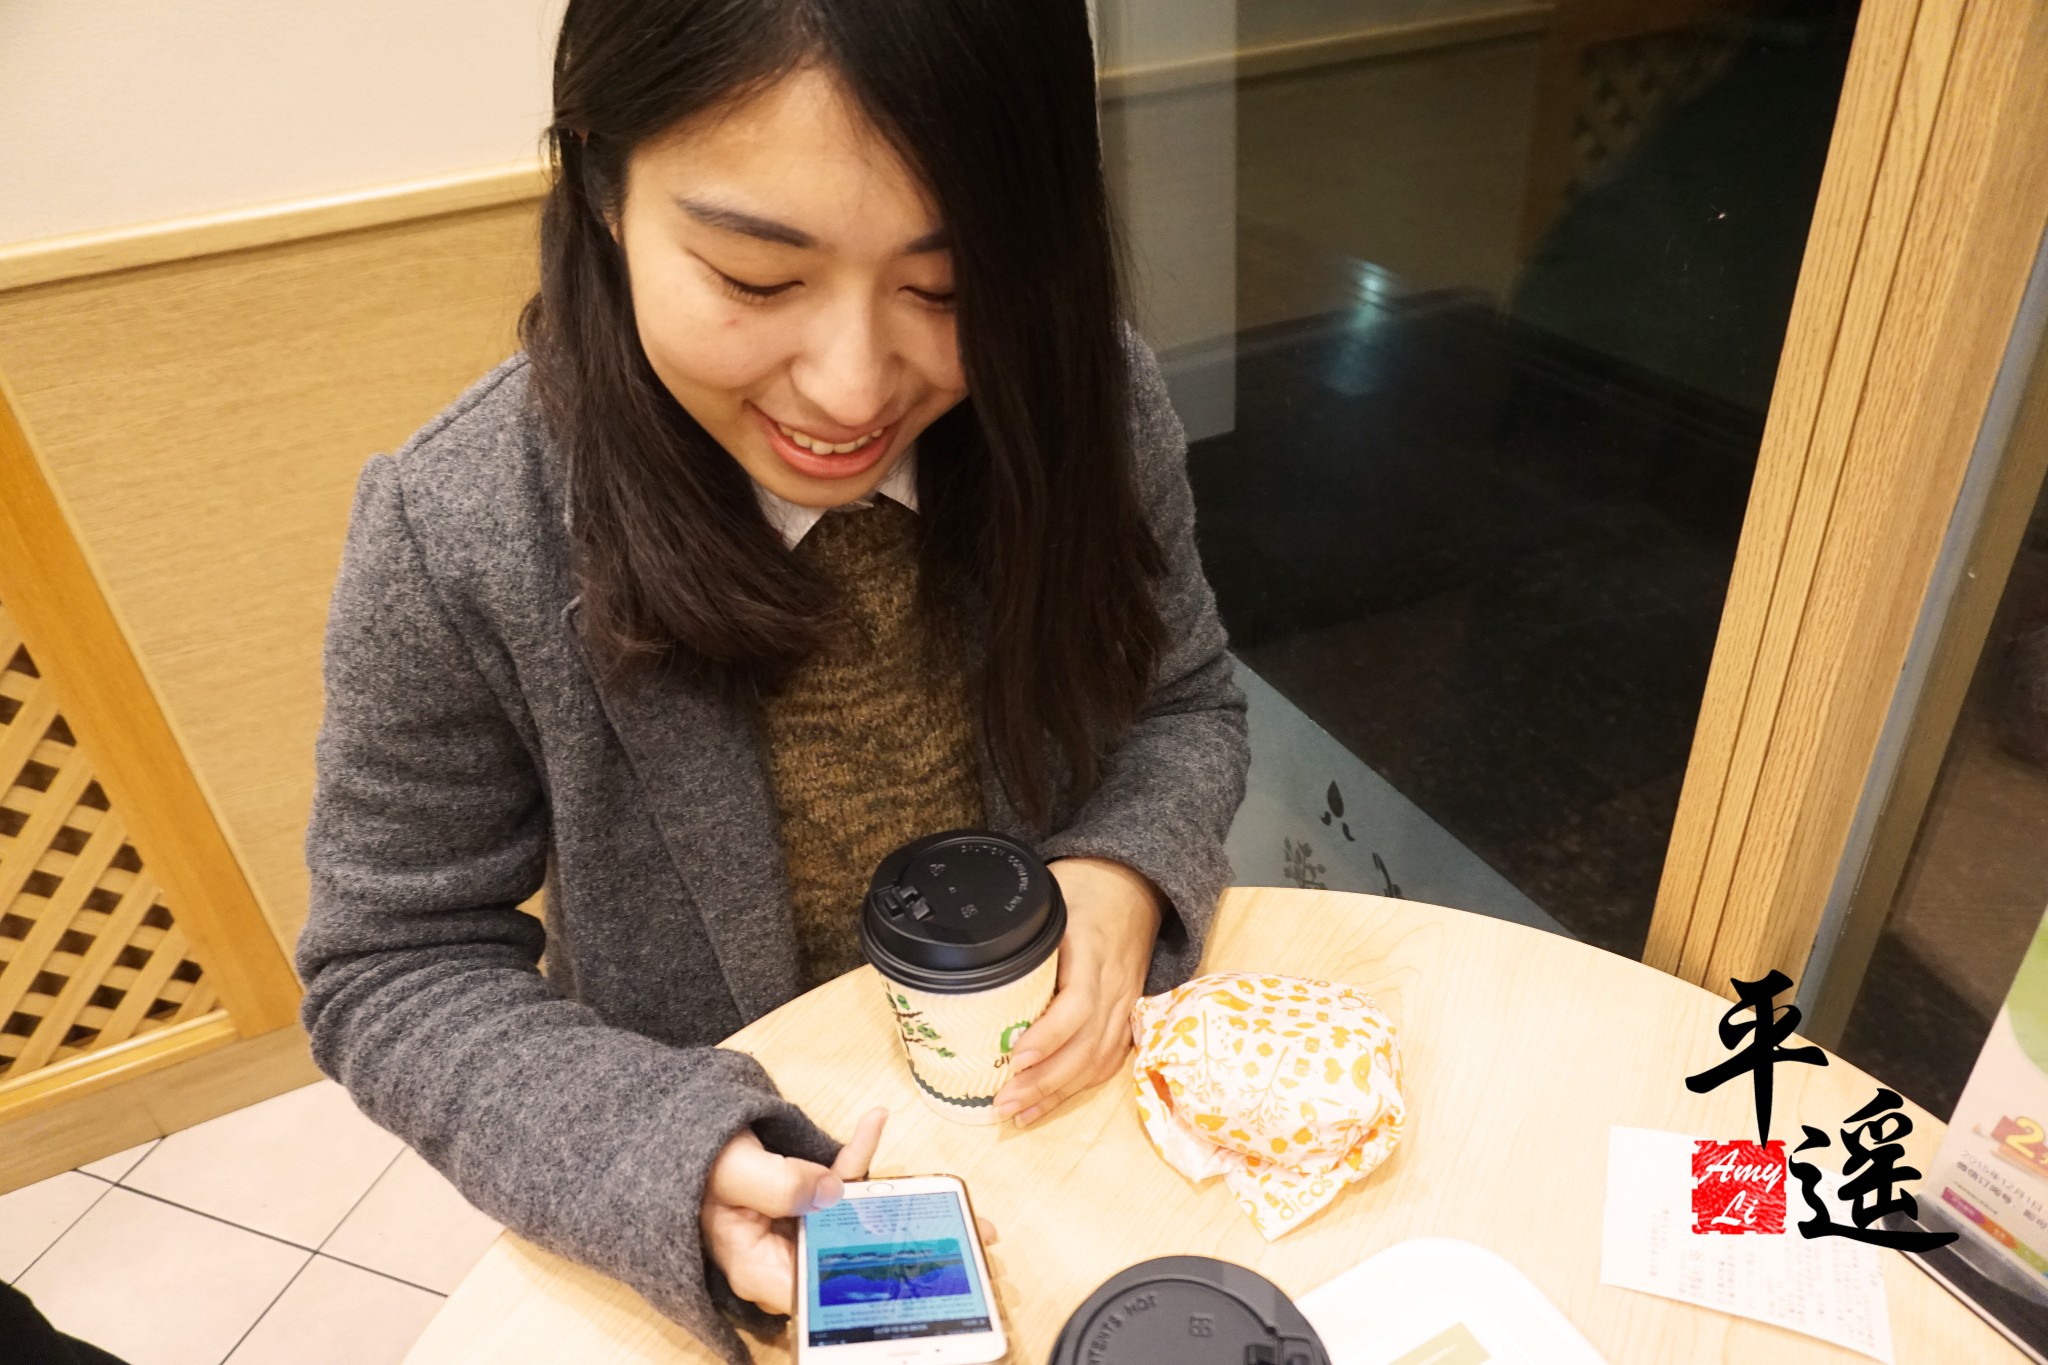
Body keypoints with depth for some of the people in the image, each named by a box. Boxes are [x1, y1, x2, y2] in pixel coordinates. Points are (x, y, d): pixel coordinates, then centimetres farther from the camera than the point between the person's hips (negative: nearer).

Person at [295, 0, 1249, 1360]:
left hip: (1072, 1085, 2)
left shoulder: (1093, 403, -19)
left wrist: (1122, 876, -22)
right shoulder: (455, 547, -25)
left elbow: (1185, 705, -3)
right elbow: (396, 972, -13)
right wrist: (674, 1166, -28)